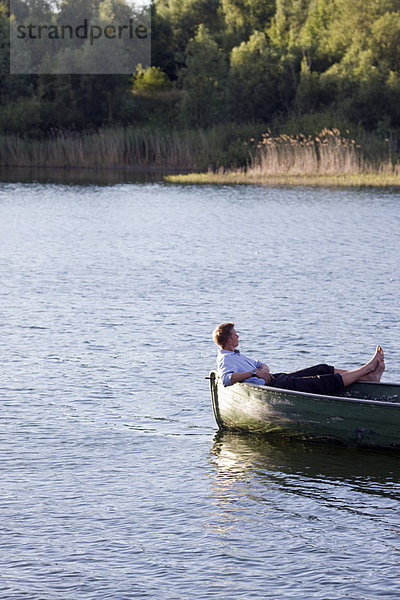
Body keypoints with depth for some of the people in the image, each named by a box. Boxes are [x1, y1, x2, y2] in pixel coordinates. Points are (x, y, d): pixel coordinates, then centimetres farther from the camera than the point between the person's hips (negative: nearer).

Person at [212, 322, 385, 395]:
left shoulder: (235, 355, 23)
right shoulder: (225, 359, -10)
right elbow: (227, 379, -32)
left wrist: (264, 369, 2)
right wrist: (254, 373, -28)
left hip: (275, 379, 11)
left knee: (323, 370, 3)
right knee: (323, 382, -11)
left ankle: (369, 376, 0)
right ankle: (366, 369, -7)